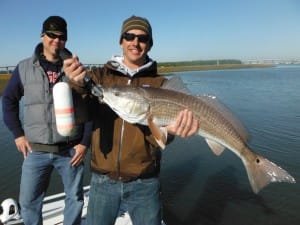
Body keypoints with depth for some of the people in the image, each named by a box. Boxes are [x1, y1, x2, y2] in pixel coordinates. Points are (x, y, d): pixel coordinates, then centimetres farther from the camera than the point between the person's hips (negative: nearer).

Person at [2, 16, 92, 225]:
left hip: (71, 149, 0)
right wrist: (18, 134, 3)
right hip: (36, 150, 1)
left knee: (75, 198, 13)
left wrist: (85, 142, -5)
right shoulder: (24, 68, 1)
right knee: (28, 201, 12)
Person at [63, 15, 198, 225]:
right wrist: (78, 85, -31)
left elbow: (155, 135, -9)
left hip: (144, 184, 0)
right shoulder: (101, 75, 0)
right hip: (103, 181, 1)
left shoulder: (159, 83, -3)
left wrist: (168, 130, -32)